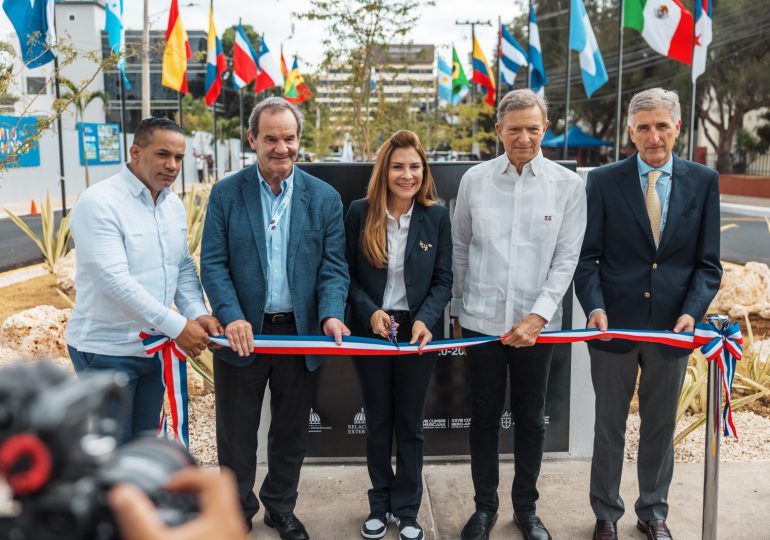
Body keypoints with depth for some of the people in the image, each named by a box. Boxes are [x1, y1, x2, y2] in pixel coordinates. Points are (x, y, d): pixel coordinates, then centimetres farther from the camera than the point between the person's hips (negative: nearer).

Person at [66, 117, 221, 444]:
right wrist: (177, 326, -26)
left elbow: (184, 267, 11)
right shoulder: (99, 203, -18)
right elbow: (114, 280, -26)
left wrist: (197, 313, -8)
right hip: (107, 350, -7)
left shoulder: (173, 205, 6)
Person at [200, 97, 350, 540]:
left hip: (302, 333, 1)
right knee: (236, 434, 13)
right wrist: (232, 317, -19)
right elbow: (213, 263, -6)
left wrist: (331, 315, -19)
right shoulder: (226, 193, -2)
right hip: (243, 332, -1)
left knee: (292, 433, 16)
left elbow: (334, 266, -2)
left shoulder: (325, 198, 1)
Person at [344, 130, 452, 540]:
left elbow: (443, 279, -2)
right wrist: (369, 311, -17)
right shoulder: (359, 213, -4)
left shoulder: (436, 216, -2)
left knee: (410, 424, 11)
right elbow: (347, 274, -2)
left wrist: (426, 320, -18)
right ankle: (380, 504, 30)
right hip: (371, 330, 0)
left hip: (418, 331, 0)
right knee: (377, 422, 13)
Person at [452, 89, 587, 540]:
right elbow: (460, 248, 9)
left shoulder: (568, 185, -3)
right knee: (484, 416, 11)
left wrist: (537, 316, -13)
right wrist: (459, 308, 11)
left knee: (531, 419, 12)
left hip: (537, 323, 0)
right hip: (482, 320, 1)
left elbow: (567, 258, -4)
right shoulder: (475, 180, 1)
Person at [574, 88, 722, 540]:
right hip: (615, 323, -1)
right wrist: (595, 307, -16)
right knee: (609, 426, 12)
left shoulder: (703, 181, 1)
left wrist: (692, 311, -13)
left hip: (672, 327, 1)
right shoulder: (604, 181, -2)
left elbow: (708, 263, 1)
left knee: (661, 426, 15)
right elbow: (588, 256, -2)